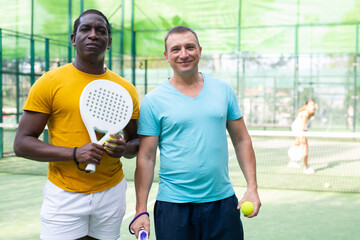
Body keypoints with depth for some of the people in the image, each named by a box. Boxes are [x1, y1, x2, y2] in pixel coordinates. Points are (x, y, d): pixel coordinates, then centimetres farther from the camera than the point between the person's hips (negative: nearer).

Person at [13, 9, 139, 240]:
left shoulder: (126, 89, 5)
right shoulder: (49, 83, -4)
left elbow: (137, 140, 14)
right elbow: (22, 143, -6)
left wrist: (125, 148, -10)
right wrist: (74, 153, -19)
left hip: (111, 192, 3)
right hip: (64, 194, -3)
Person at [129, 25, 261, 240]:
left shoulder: (224, 90, 5)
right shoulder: (153, 101, -3)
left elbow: (242, 140, 9)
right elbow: (146, 158, -3)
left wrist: (252, 188, 2)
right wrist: (141, 211, -6)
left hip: (223, 202, 3)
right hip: (173, 206, -2)